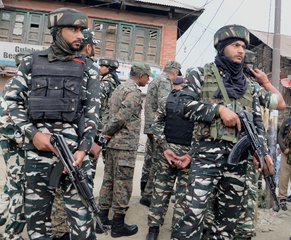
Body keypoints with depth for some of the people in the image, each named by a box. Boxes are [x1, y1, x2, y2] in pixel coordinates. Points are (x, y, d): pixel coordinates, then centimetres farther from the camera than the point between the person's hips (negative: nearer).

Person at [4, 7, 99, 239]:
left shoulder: (87, 70, 9)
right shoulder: (32, 62, 9)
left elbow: (92, 113, 4)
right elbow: (12, 101, 8)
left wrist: (83, 149, -9)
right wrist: (33, 133, -7)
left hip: (75, 150, 0)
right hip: (37, 149, 1)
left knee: (82, 216, 0)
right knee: (36, 214, 11)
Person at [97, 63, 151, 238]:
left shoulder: (119, 88, 17)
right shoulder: (134, 91, -14)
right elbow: (121, 116, -22)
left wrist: (107, 133, 10)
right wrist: (107, 133, -10)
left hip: (113, 143, 9)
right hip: (125, 144, -9)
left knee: (109, 180, 14)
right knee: (123, 185, 0)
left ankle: (102, 218, 24)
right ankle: (118, 225, 10)